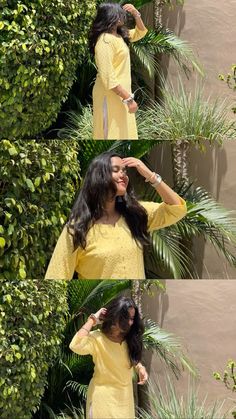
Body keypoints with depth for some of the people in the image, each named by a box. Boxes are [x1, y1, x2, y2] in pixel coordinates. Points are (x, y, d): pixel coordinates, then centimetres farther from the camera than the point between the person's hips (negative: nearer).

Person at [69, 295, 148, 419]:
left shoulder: (130, 339, 0)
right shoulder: (97, 338, -19)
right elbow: (75, 346, -38)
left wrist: (140, 368, -6)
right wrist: (92, 320, -29)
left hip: (125, 396, 6)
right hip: (104, 396, -6)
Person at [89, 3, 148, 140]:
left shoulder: (119, 35, 7)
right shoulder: (105, 41, -21)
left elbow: (140, 33, 26)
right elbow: (108, 78, -25)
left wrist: (136, 14, 6)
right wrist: (128, 98, -25)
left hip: (120, 92, 10)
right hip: (110, 96, -10)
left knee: (123, 132, 15)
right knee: (112, 133, -3)